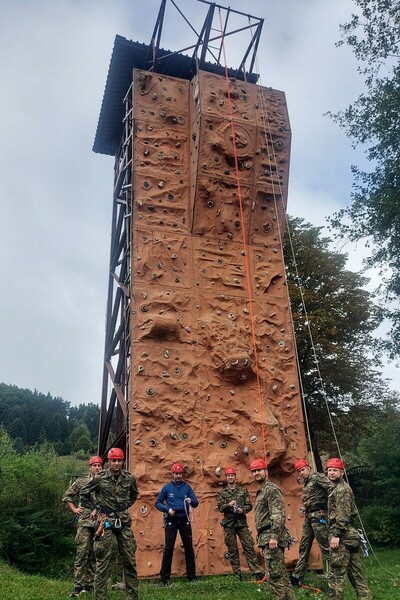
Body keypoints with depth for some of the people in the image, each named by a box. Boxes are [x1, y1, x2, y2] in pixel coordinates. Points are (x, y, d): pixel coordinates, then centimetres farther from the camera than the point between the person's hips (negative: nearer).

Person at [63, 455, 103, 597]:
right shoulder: (81, 482, 2)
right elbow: (67, 496, 11)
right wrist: (74, 509, 3)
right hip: (85, 522, -3)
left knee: (95, 555, 9)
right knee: (82, 553, -8)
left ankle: (89, 584, 20)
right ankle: (78, 585, -1)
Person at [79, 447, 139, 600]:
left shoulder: (129, 478, -2)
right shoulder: (100, 478, -10)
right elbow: (84, 493, 5)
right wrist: (94, 508, 7)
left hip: (124, 520, 3)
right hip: (105, 520, -3)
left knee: (130, 560, 8)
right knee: (102, 561, 1)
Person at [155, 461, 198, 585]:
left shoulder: (187, 487, 4)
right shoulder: (167, 488, 1)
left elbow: (196, 503, 3)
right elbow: (158, 503, 3)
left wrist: (191, 501, -20)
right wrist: (167, 509, -13)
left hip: (184, 520, 2)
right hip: (171, 520, -1)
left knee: (189, 548, 6)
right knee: (168, 549, -2)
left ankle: (191, 576, 16)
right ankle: (164, 578, 6)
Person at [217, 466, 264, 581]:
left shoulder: (243, 490, 7)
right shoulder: (222, 493, 7)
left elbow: (249, 505, 6)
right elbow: (220, 507, 1)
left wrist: (243, 510, -13)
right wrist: (228, 505, -17)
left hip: (241, 522, 0)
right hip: (229, 523, 1)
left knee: (249, 546, -6)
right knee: (232, 549, 5)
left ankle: (256, 571, -4)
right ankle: (237, 573, 14)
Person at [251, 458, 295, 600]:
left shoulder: (271, 489, -9)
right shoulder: (261, 492, 21)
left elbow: (279, 514, -20)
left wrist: (274, 536, -27)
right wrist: (263, 542, 24)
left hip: (272, 538, -10)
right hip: (266, 538, 10)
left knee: (275, 575, -8)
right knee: (280, 575, 13)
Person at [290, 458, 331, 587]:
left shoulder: (316, 477, -9)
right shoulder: (306, 483, 18)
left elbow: (332, 487, -22)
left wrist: (327, 507, -17)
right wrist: (304, 508, 11)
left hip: (318, 515, -9)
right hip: (308, 516, 9)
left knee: (325, 546, -5)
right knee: (304, 547, 11)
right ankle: (297, 577, 16)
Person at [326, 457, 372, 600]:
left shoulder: (342, 489, -11)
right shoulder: (337, 488, 20)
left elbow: (343, 515, -19)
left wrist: (336, 535, -21)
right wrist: (335, 533, 22)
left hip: (342, 537, -10)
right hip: (349, 536, 10)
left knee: (336, 574, -8)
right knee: (355, 573, 12)